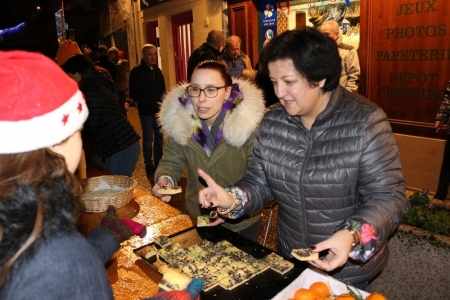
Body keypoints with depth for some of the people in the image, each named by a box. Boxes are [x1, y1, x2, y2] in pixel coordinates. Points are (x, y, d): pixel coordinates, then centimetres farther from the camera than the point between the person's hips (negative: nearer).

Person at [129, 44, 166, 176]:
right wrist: (147, 103, -16)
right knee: (148, 139, -1)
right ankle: (149, 165, 10)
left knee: (159, 137, 10)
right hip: (146, 111, -5)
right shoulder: (137, 72, -3)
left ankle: (158, 162, 21)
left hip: (159, 109, 5)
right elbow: (134, 93, -9)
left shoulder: (157, 71, 14)